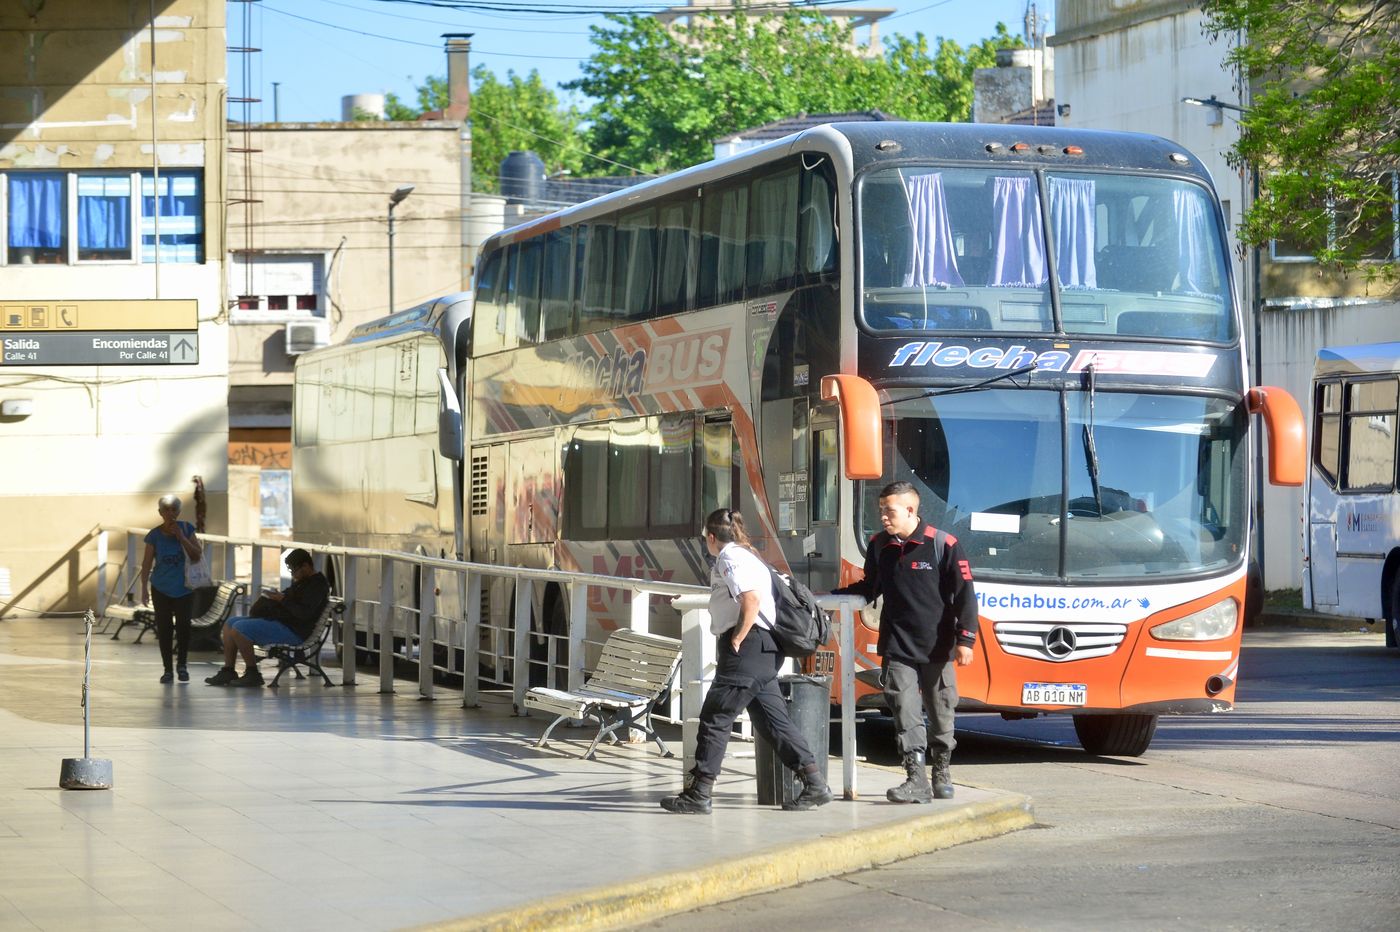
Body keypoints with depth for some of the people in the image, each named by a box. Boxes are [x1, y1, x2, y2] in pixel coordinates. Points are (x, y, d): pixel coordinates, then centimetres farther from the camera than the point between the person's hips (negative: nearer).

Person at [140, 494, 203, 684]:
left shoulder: (186, 529, 0)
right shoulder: (155, 535, -2)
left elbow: (197, 555, -3)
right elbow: (147, 563, -1)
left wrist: (182, 538, -14)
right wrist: (144, 588, -8)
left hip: (184, 588, 0)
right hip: (161, 589, 0)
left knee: (183, 625, -9)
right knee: (164, 628, 0)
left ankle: (181, 665, 9)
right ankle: (168, 670, 9)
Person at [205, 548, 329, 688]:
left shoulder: (317, 585, -13)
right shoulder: (302, 581, 20)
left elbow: (304, 614, -24)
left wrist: (283, 599, -18)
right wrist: (277, 596, 7)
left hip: (293, 630, -11)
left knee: (239, 628, -23)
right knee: (229, 624, 10)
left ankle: (252, 674, -16)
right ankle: (228, 671, 3)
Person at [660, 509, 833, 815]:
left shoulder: (729, 557, -8)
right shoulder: (748, 557, 22)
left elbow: (751, 599, -23)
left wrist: (736, 639, -18)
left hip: (745, 649, -10)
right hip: (764, 651, 10)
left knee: (715, 717, -6)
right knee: (772, 719, 11)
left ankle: (698, 794, -5)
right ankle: (815, 784, 8)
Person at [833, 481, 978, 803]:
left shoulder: (943, 544, -8)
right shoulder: (879, 546, 7)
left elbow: (965, 594, -7)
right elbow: (869, 588, 22)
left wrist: (965, 639, -13)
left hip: (936, 648, -3)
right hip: (897, 649, 3)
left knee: (941, 713, 8)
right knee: (906, 715, -8)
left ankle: (942, 773, 26)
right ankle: (916, 781, -11)